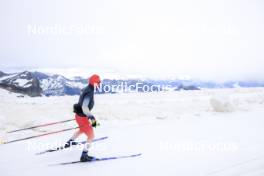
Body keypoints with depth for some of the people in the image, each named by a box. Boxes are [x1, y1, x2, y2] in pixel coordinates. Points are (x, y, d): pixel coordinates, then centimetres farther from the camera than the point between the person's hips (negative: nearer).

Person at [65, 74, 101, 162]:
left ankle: (69, 142, 53)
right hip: (82, 117, -10)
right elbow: (84, 108, -35)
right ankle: (84, 156, 1)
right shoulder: (89, 93, -26)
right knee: (91, 136, -2)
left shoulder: (87, 89, 4)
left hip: (78, 115, 10)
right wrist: (92, 117, -37)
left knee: (82, 130, 36)